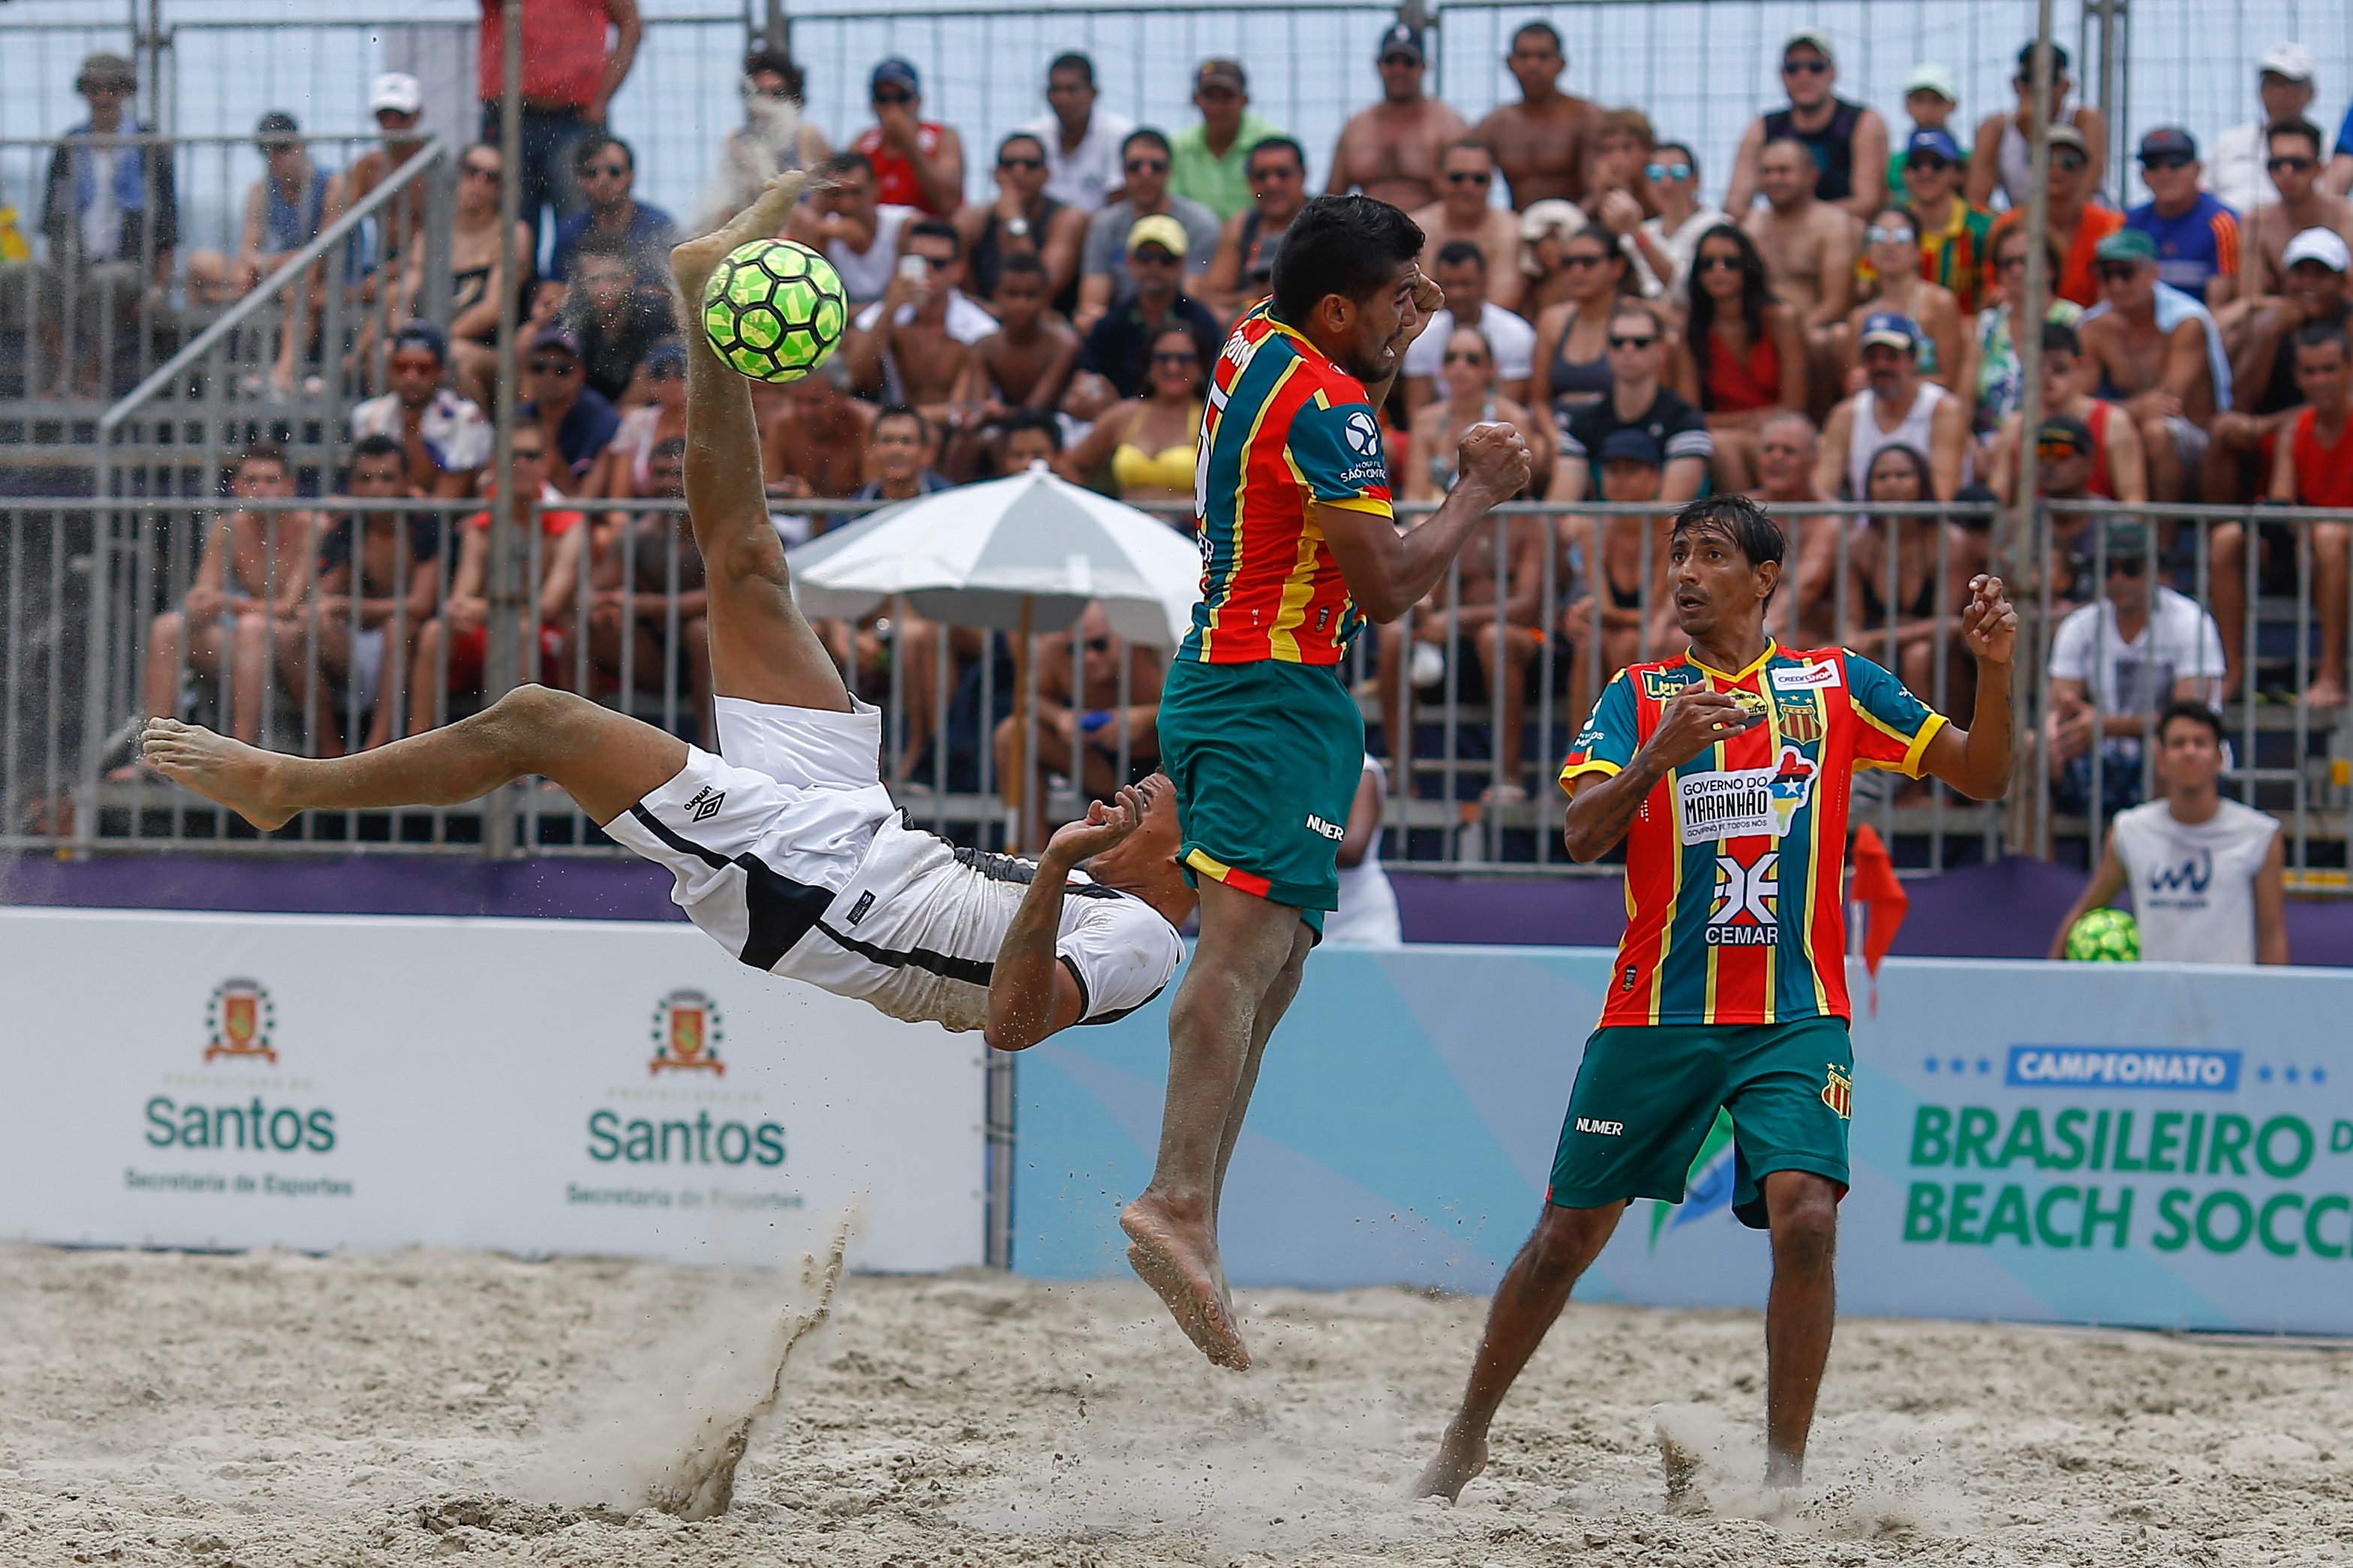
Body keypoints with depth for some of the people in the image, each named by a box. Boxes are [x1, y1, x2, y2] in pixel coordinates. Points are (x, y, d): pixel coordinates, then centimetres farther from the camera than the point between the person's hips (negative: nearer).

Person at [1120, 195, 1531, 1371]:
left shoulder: (1256, 350, 13)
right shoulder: (1325, 404, -16)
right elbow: (1387, 586, -17)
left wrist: (1392, 357, 26)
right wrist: (1479, 492, -5)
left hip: (1219, 681, 10)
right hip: (1280, 692, -10)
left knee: (1270, 966, 12)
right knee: (1245, 947, -23)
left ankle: (1189, 1209, 5)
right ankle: (1179, 1199, -38)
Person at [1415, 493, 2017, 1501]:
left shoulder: (1834, 685, 8)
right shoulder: (1638, 694, 8)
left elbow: (1981, 778, 8)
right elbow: (1584, 834, -6)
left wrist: (1994, 667, -9)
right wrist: (1662, 751, -23)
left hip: (1796, 1012, -1)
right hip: (1655, 1010, 1)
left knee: (1805, 1218, -21)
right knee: (1569, 1234, 6)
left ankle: (1784, 1472, -12)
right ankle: (1466, 1439, 24)